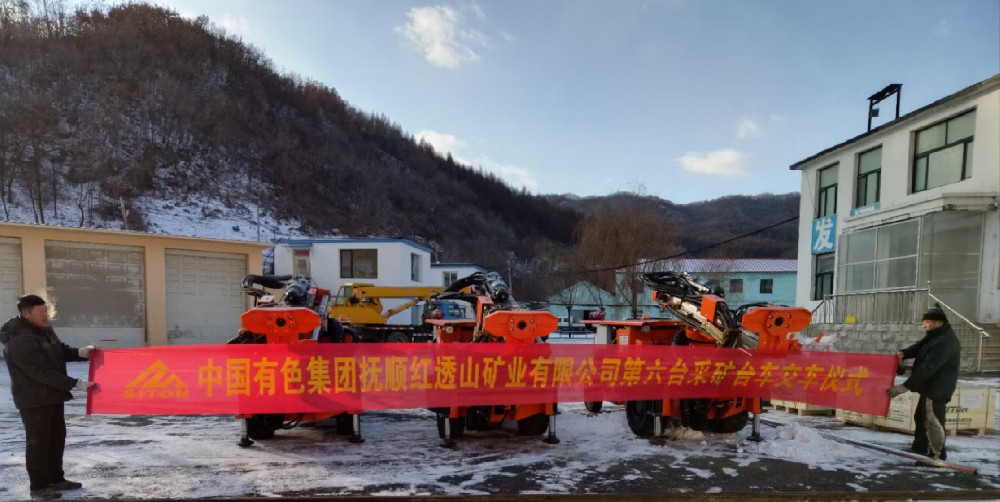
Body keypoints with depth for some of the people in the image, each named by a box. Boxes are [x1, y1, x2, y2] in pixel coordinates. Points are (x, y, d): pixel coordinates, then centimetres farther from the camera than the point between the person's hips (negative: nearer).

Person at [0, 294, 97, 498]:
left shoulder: (44, 331, 6)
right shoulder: (20, 341, -24)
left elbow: (61, 351, 15)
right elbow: (43, 372, -27)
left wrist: (80, 352, -7)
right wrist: (75, 384, -26)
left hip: (52, 396, 9)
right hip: (34, 400, -9)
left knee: (57, 438, 16)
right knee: (38, 442, 1)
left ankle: (56, 479, 28)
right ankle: (38, 486, 12)